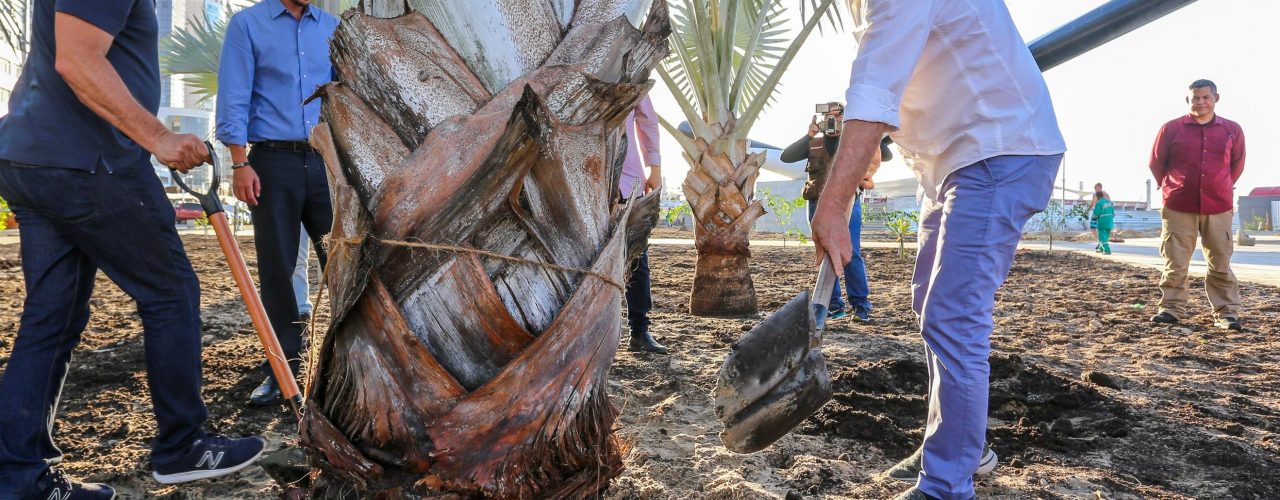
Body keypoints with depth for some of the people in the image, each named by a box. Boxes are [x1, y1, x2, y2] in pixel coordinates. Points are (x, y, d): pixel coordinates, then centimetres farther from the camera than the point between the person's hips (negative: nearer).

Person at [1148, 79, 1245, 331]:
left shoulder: (1232, 130, 4)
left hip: (1218, 208, 1)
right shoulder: (1171, 129, -1)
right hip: (1178, 208, -1)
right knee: (1175, 263, 2)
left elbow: (1237, 164, 18)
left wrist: (1221, 188, 18)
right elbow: (1156, 162, 9)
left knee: (1221, 264, 5)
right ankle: (1172, 309, 10)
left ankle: (1226, 312, 11)